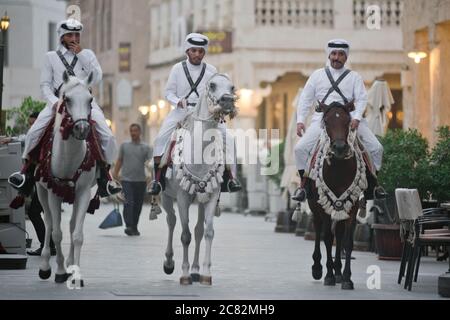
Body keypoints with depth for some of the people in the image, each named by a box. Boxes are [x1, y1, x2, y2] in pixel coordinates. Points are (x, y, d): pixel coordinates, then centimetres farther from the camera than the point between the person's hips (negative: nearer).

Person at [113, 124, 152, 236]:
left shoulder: (146, 147, 7)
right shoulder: (124, 146, 11)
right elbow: (119, 161, 15)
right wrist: (115, 173, 5)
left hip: (141, 180, 1)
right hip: (127, 179, -1)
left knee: (138, 205, 5)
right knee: (129, 202, -15)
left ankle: (134, 227, 17)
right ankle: (129, 226, -21)